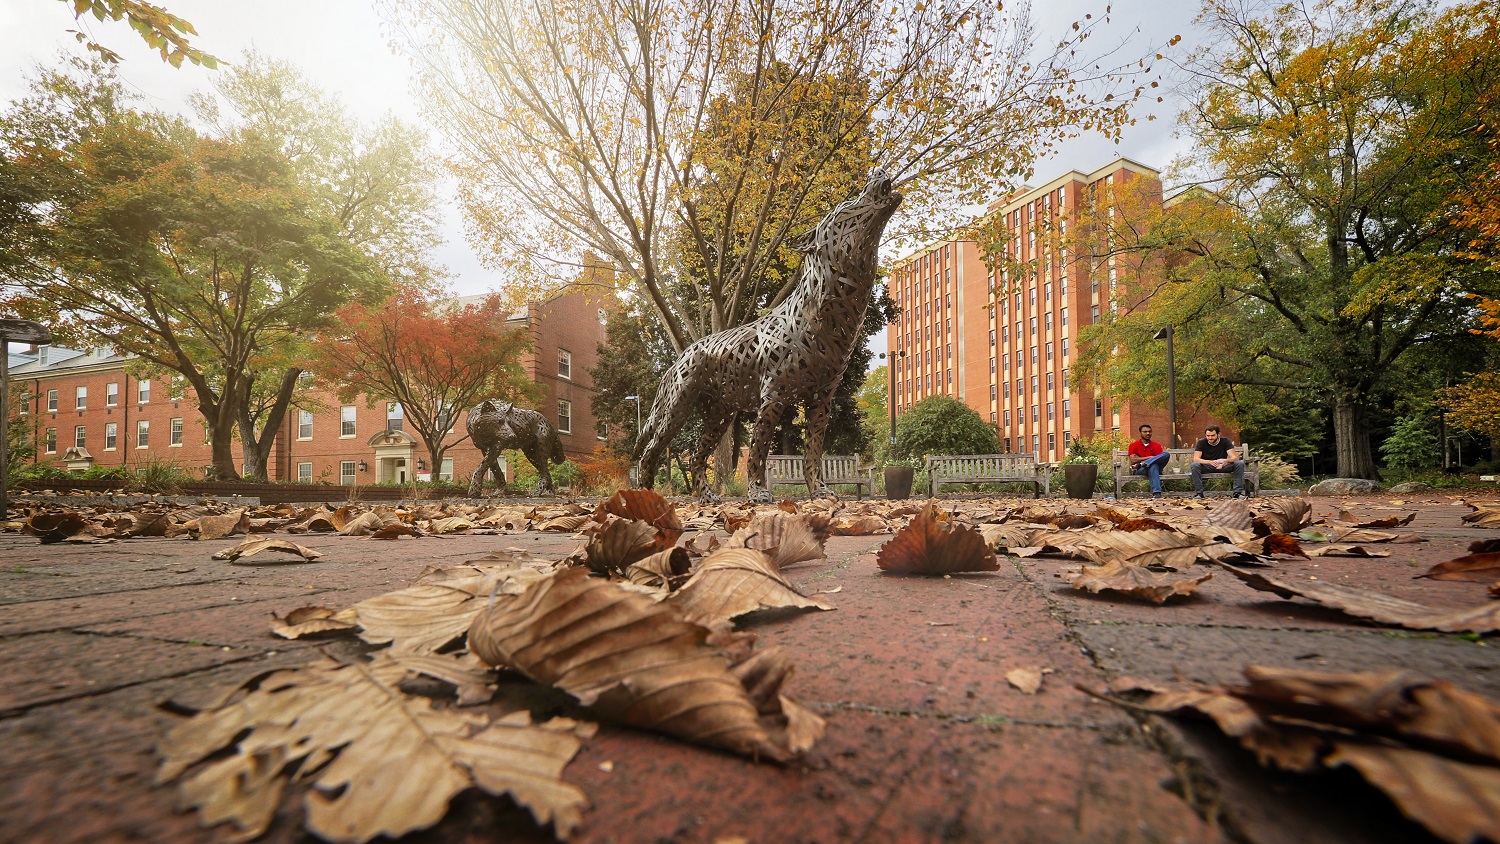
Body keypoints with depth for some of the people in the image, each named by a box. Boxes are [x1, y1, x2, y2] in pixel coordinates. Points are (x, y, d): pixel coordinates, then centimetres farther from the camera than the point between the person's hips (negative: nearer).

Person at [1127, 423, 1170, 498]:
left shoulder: (1156, 445, 15)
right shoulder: (1134, 445, 8)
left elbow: (1161, 458, 0)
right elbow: (1133, 460, -5)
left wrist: (1140, 460, -11)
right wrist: (1149, 457, -8)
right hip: (1140, 470, -3)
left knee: (1166, 454, -24)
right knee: (1153, 466, -40)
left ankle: (1141, 464, -35)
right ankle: (1156, 492, -51)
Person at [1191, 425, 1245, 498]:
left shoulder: (1225, 441, -6)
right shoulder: (1201, 442, -9)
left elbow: (1235, 457, -15)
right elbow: (1196, 459, -20)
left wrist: (1227, 461, -40)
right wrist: (1210, 462, -39)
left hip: (1223, 466, 2)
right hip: (1207, 467, -1)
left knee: (1240, 463, -24)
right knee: (1195, 465, -33)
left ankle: (1238, 492, -21)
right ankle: (1199, 493, -28)